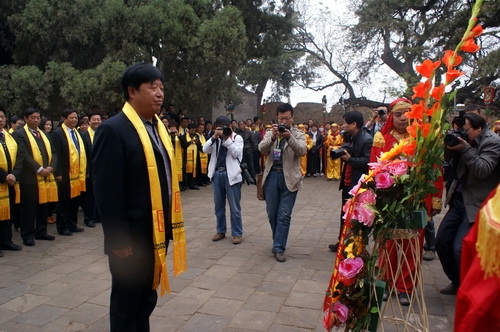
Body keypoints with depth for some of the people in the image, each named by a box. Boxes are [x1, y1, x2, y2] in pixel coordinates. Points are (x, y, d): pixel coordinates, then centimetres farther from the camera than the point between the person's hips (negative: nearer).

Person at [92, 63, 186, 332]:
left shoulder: (158, 127, 9)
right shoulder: (113, 130, -16)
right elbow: (107, 193, -18)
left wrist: (170, 223, 12)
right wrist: (119, 240, -17)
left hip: (158, 231, 8)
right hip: (132, 236, -7)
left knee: (147, 296, 22)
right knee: (128, 298, 12)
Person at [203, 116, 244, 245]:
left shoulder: (237, 138, 2)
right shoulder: (215, 138, 12)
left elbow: (236, 153, -12)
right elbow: (205, 150, -1)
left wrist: (227, 138, -14)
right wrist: (214, 137, -10)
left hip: (231, 174, -4)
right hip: (217, 174, 4)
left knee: (234, 206, 1)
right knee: (219, 205, 13)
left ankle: (237, 233, 10)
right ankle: (220, 231, 25)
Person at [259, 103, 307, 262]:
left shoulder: (299, 134, 4)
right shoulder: (270, 133, 9)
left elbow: (302, 151, -14)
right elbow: (262, 149, -8)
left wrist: (289, 137, -28)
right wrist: (272, 137, -25)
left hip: (289, 178, -2)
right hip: (271, 176, 3)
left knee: (284, 215, -2)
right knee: (272, 214, 12)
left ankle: (279, 248, 7)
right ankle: (278, 241, 32)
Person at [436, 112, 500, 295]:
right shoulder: (468, 141, 9)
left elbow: (483, 171, -22)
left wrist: (464, 149, -24)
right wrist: (450, 148, -6)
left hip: (476, 204, -7)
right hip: (459, 199, 7)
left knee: (460, 248, -12)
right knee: (441, 242, 8)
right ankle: (457, 282, 28)